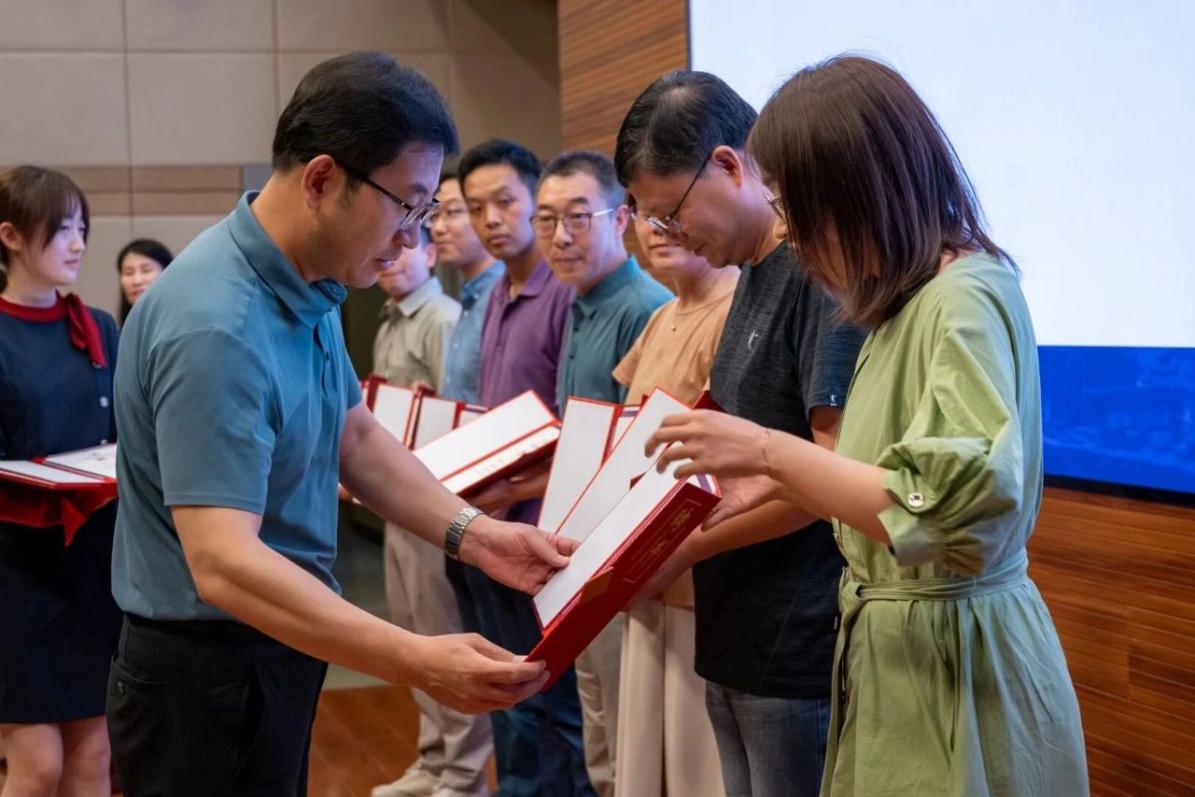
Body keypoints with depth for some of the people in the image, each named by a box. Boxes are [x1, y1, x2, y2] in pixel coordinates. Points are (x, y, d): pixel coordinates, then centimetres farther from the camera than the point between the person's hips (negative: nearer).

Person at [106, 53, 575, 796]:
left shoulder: (308, 286, 1)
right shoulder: (216, 326, -28)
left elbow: (355, 434, 12)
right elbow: (223, 564, -35)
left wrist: (473, 533, -3)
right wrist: (419, 663, -41)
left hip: (271, 655, 9)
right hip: (211, 673, -9)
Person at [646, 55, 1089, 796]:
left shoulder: (965, 297, -18)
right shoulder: (910, 301, 10)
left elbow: (961, 506, -29)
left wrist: (772, 449, -25)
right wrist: (778, 476, 4)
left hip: (951, 657, -9)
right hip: (903, 644, 9)